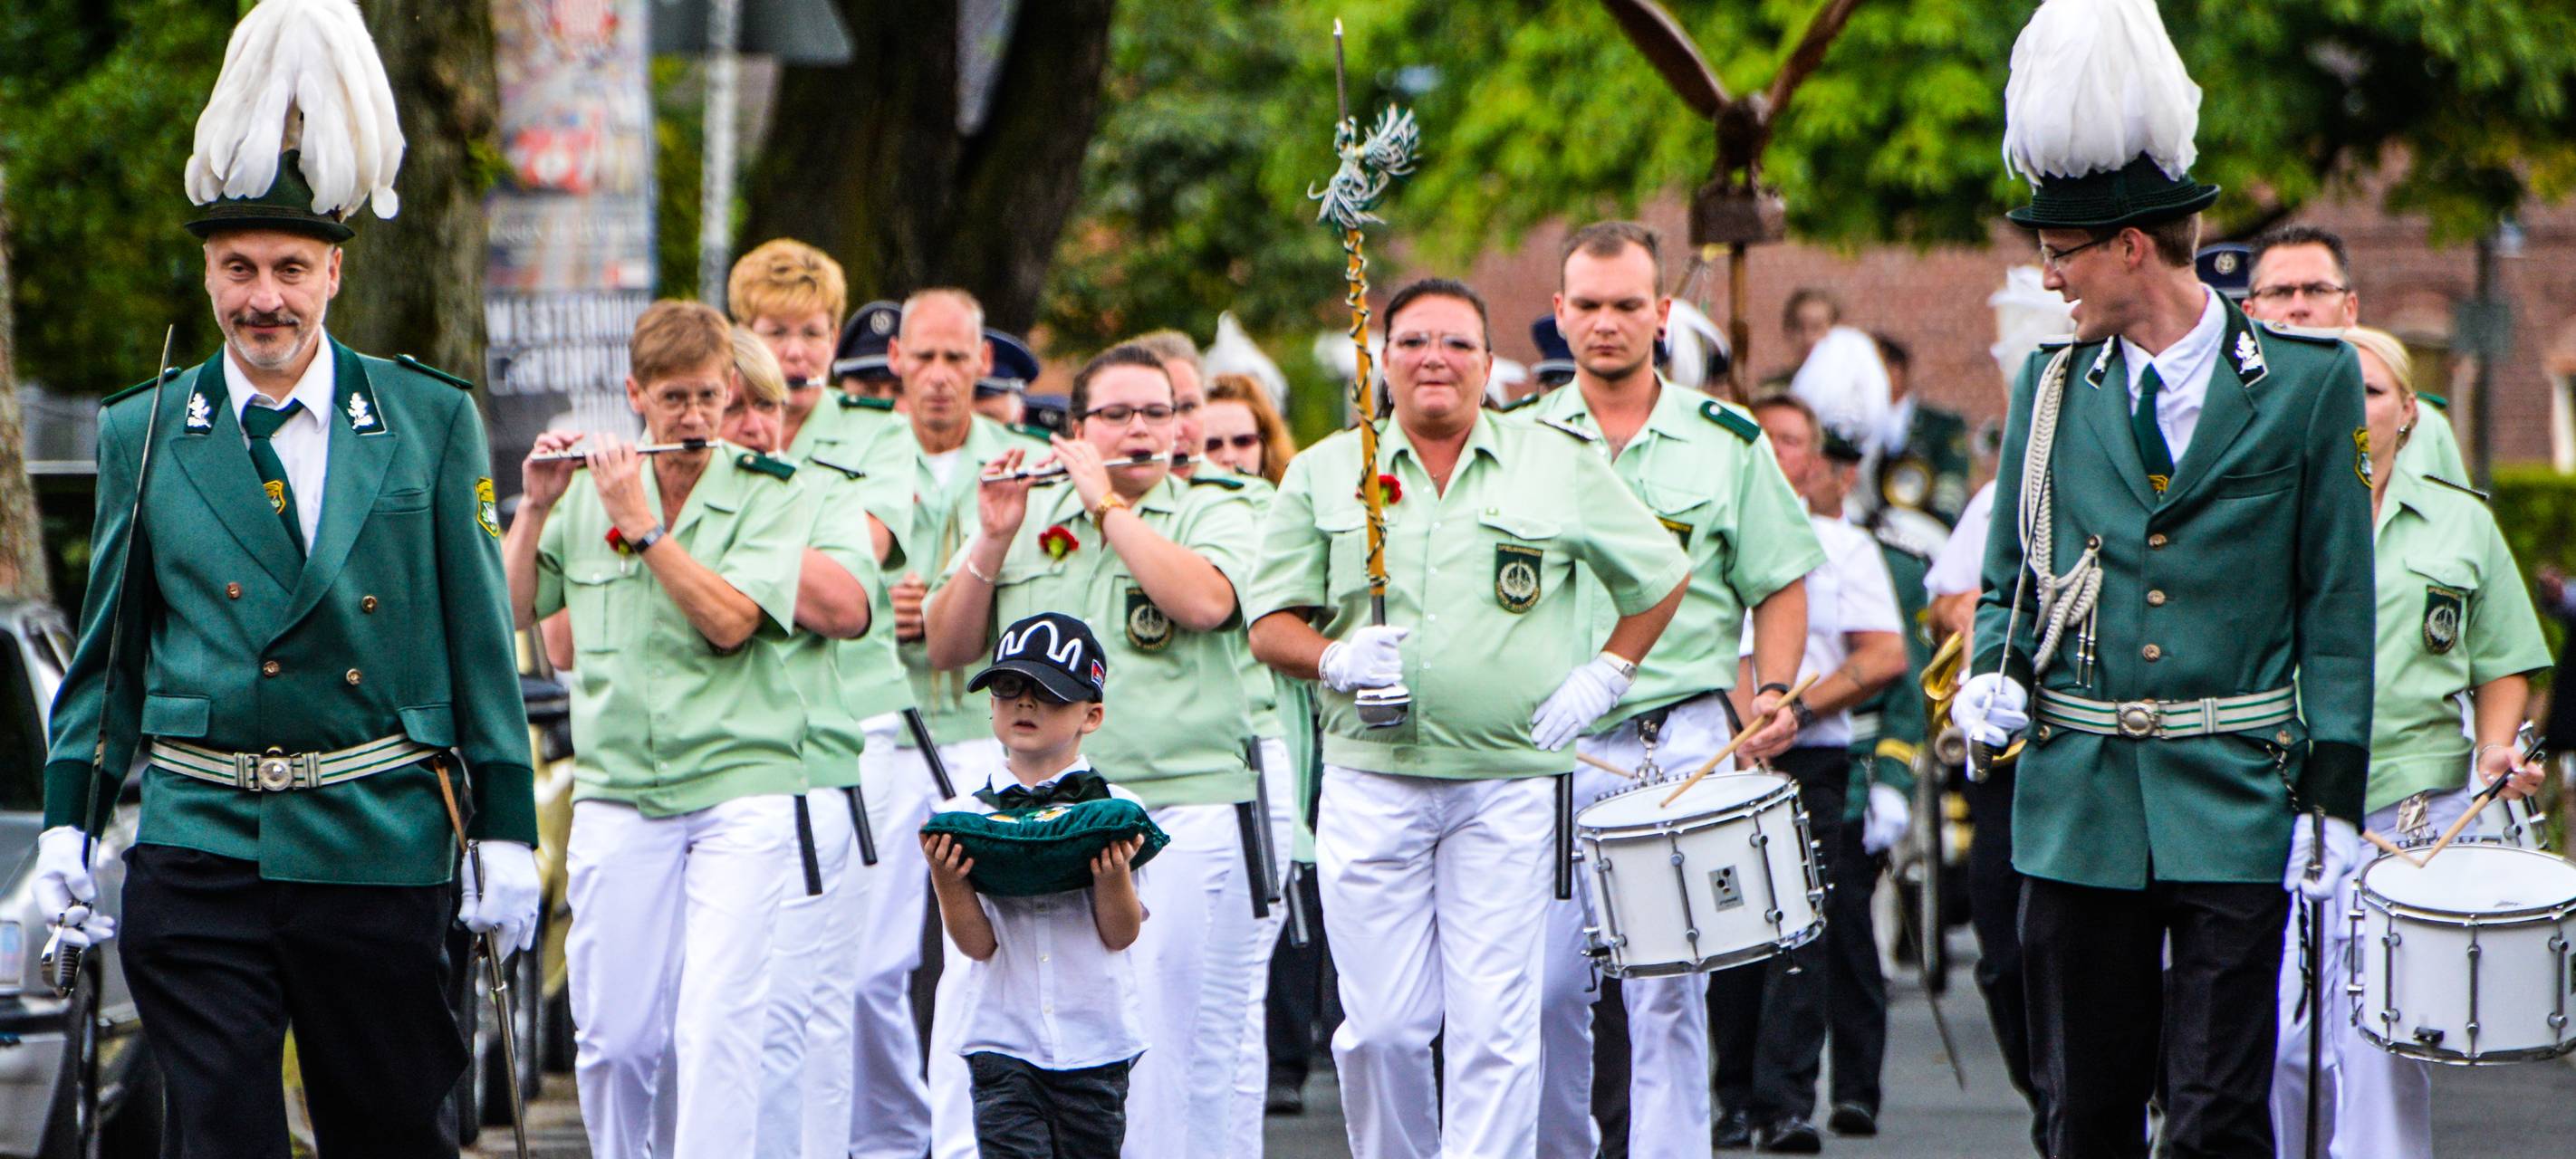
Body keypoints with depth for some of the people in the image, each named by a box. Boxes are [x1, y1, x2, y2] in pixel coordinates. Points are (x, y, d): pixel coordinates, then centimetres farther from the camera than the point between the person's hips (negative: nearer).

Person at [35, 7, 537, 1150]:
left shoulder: (431, 422, 4)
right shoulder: (142, 434, 7)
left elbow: (482, 640, 6)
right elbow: (108, 651, 12)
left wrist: (506, 830, 2)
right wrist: (66, 821, 4)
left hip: (384, 845, 0)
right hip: (199, 851, 0)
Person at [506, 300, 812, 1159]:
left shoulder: (768, 497, 3)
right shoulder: (587, 495, 11)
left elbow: (729, 621, -11)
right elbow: (506, 612, 10)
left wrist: (640, 525, -11)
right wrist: (535, 508, -1)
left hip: (742, 787, -3)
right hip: (618, 791, 3)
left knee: (717, 1021, -14)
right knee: (615, 1034, 2)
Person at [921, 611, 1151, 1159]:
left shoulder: (1114, 811, -1)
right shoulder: (965, 816, 0)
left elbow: (1121, 935, -5)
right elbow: (977, 943, -4)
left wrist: (1113, 874, -23)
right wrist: (945, 878, -19)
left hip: (1095, 1037, 0)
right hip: (1002, 1038, 0)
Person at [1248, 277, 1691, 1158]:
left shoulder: (1560, 466, 8)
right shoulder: (1324, 473, 10)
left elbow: (1662, 578, 18)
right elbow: (1270, 624, 8)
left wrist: (1605, 675, 7)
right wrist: (1338, 660, -11)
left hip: (1510, 786, -1)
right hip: (1371, 781, 1)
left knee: (1494, 1026, -6)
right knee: (1381, 1026, -2)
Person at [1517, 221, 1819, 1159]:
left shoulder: (1726, 442, 7)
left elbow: (1780, 587, 11)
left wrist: (1772, 693, -5)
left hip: (1681, 742, -1)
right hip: (1542, 748, 1)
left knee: (1667, 993, -5)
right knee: (1543, 987, -1)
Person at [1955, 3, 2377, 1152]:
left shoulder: (2306, 382, -1)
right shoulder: (2051, 385, 9)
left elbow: (2338, 603, 0)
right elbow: (2008, 581, 17)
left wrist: (2333, 790, -5)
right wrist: (1996, 676, -4)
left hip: (2234, 800, -3)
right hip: (2079, 799, 4)